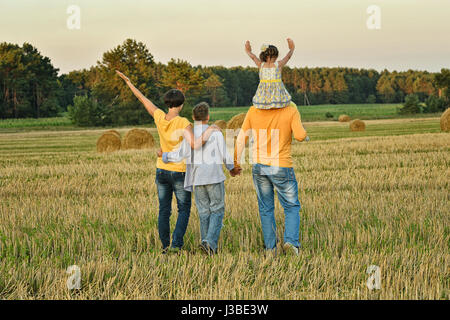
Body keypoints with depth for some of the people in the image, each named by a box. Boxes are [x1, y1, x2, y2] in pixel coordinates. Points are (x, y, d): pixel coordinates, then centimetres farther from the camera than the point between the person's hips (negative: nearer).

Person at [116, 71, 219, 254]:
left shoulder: (159, 117, -8)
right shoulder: (183, 123, -22)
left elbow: (142, 98, 4)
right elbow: (194, 145, -36)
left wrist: (127, 81, 16)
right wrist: (209, 132, -21)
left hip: (161, 170, 5)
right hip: (179, 172, -5)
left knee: (164, 210, 12)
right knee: (184, 209, 8)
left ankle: (165, 246, 14)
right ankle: (176, 244, -5)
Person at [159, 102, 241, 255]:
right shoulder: (215, 133, -4)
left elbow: (180, 155, -9)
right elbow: (225, 155, -1)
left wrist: (164, 155, 9)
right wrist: (232, 169, 18)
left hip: (197, 179, 2)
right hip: (215, 178, -2)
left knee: (204, 212, 11)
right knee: (217, 210, 4)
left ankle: (208, 245, 12)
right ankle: (210, 241, -13)